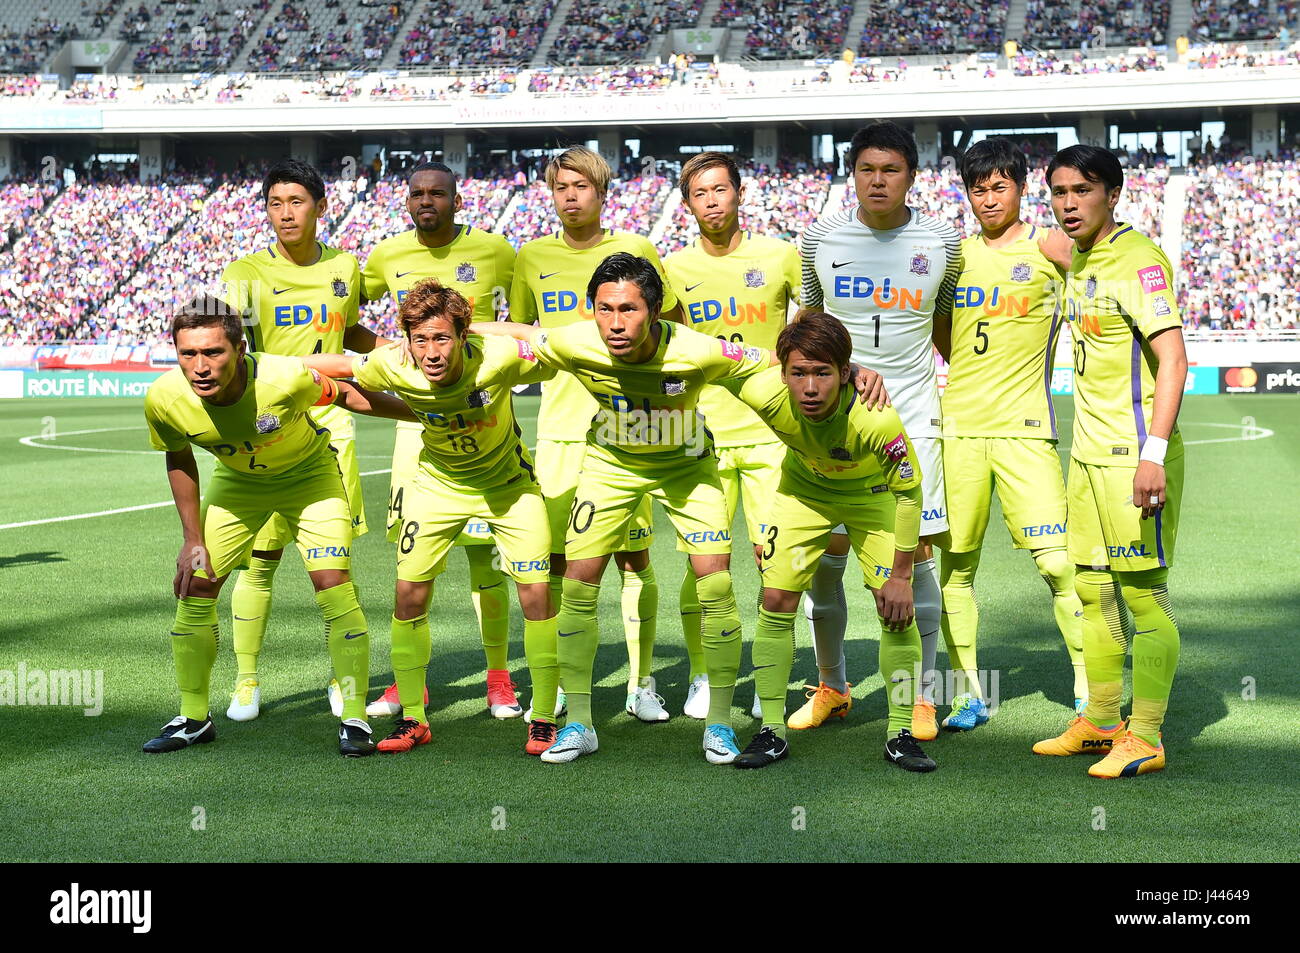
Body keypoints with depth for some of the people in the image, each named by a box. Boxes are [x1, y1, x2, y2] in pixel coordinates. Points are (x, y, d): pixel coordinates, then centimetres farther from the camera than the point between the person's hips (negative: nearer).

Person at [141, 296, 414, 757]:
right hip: (236, 482, 3)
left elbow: (347, 396, -16)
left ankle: (353, 719, -1)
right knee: (194, 584, -1)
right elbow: (179, 458, -5)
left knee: (334, 584, -15)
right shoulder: (163, 399, -28)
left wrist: (425, 413, -4)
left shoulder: (285, 378, -38)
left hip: (309, 475, -3)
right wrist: (193, 538, -3)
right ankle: (193, 718, 18)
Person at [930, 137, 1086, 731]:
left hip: (1023, 427, -4)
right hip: (958, 425, 4)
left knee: (1057, 561, -10)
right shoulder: (954, 253, 13)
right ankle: (968, 692, 17)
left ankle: (1092, 692, 0)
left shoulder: (1049, 246, -1)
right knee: (956, 563, 6)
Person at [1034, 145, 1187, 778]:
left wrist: (1154, 453, -26)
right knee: (1092, 586, 14)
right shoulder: (1078, 261, 14)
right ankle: (1100, 721, 25)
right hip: (1089, 451, 9)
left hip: (1134, 451, -9)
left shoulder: (1138, 259, -12)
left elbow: (1172, 359, -19)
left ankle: (1145, 737, 2)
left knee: (1143, 591, -4)